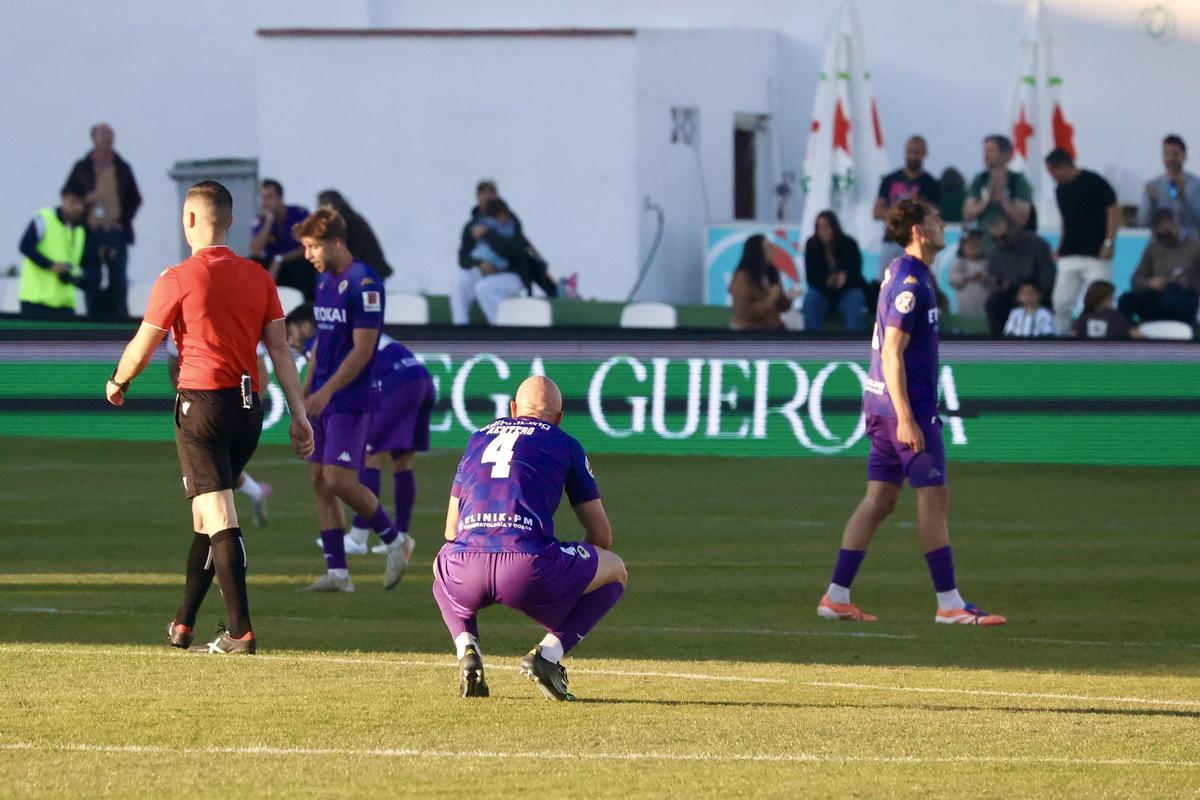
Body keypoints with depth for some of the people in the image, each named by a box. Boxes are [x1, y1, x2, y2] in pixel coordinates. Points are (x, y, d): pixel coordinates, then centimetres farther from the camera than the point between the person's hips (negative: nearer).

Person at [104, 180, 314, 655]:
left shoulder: (177, 279, -8)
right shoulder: (258, 278, 7)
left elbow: (141, 349, 0)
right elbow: (281, 352, 5)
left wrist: (117, 383, 20)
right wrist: (299, 415, 7)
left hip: (202, 405, -6)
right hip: (248, 405, 6)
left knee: (218, 518, -10)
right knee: (207, 514, 18)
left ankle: (241, 630, -19)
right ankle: (183, 624, 26)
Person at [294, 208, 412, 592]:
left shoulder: (364, 284, -14)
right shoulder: (325, 281, 14)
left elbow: (362, 350, -18)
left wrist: (325, 392, -22)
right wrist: (305, 391, 18)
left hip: (351, 399, -9)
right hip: (323, 399, 9)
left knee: (339, 480, -14)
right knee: (319, 481, 5)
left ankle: (395, 539, 6)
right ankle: (337, 572, 7)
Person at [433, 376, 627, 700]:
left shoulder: (478, 438, 28)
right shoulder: (565, 444, 18)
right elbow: (601, 536, 20)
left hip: (465, 571, 3)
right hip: (531, 569, -3)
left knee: (442, 564, 41)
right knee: (615, 570, 22)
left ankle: (467, 647, 11)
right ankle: (549, 652, 0)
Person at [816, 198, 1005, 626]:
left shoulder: (899, 272, 15)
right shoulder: (910, 283, -15)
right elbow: (892, 354, -20)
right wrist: (906, 419, -23)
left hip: (882, 401, 10)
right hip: (907, 403, -10)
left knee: (880, 499, 10)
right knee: (933, 498, -6)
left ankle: (836, 596, 9)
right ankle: (949, 603, -4)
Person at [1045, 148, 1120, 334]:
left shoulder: (1094, 183, -8)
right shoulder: (1061, 190, 13)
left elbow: (1114, 211, -8)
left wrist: (1108, 242, -15)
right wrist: (1060, 248, 16)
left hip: (1096, 255, -7)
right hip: (1069, 255, 7)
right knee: (1060, 303, 0)